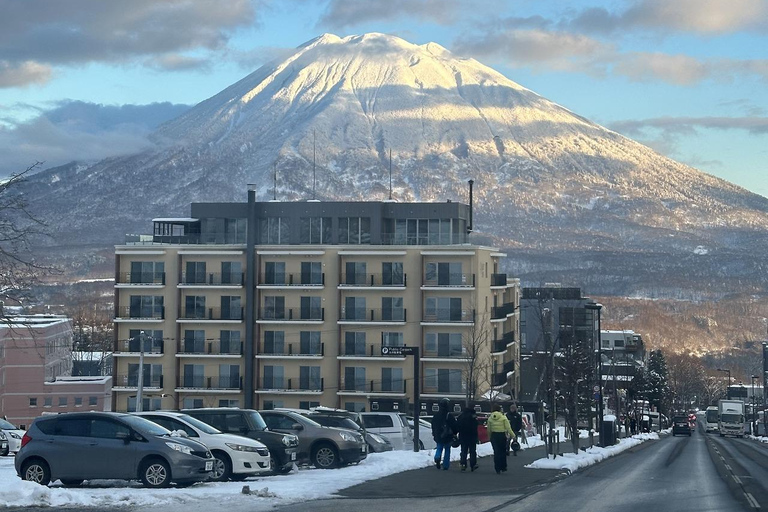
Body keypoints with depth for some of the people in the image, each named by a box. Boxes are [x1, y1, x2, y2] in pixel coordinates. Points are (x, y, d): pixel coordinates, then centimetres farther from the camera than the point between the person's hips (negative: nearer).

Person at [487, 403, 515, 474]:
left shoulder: (490, 418, 1)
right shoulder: (503, 417, -8)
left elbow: (489, 429, 5)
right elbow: (508, 428, -10)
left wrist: (490, 436, 18)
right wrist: (513, 435, -3)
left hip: (493, 436, 2)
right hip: (502, 435, -2)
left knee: (496, 452, 5)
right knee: (503, 451, 13)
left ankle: (497, 469, 2)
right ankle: (503, 467, 18)